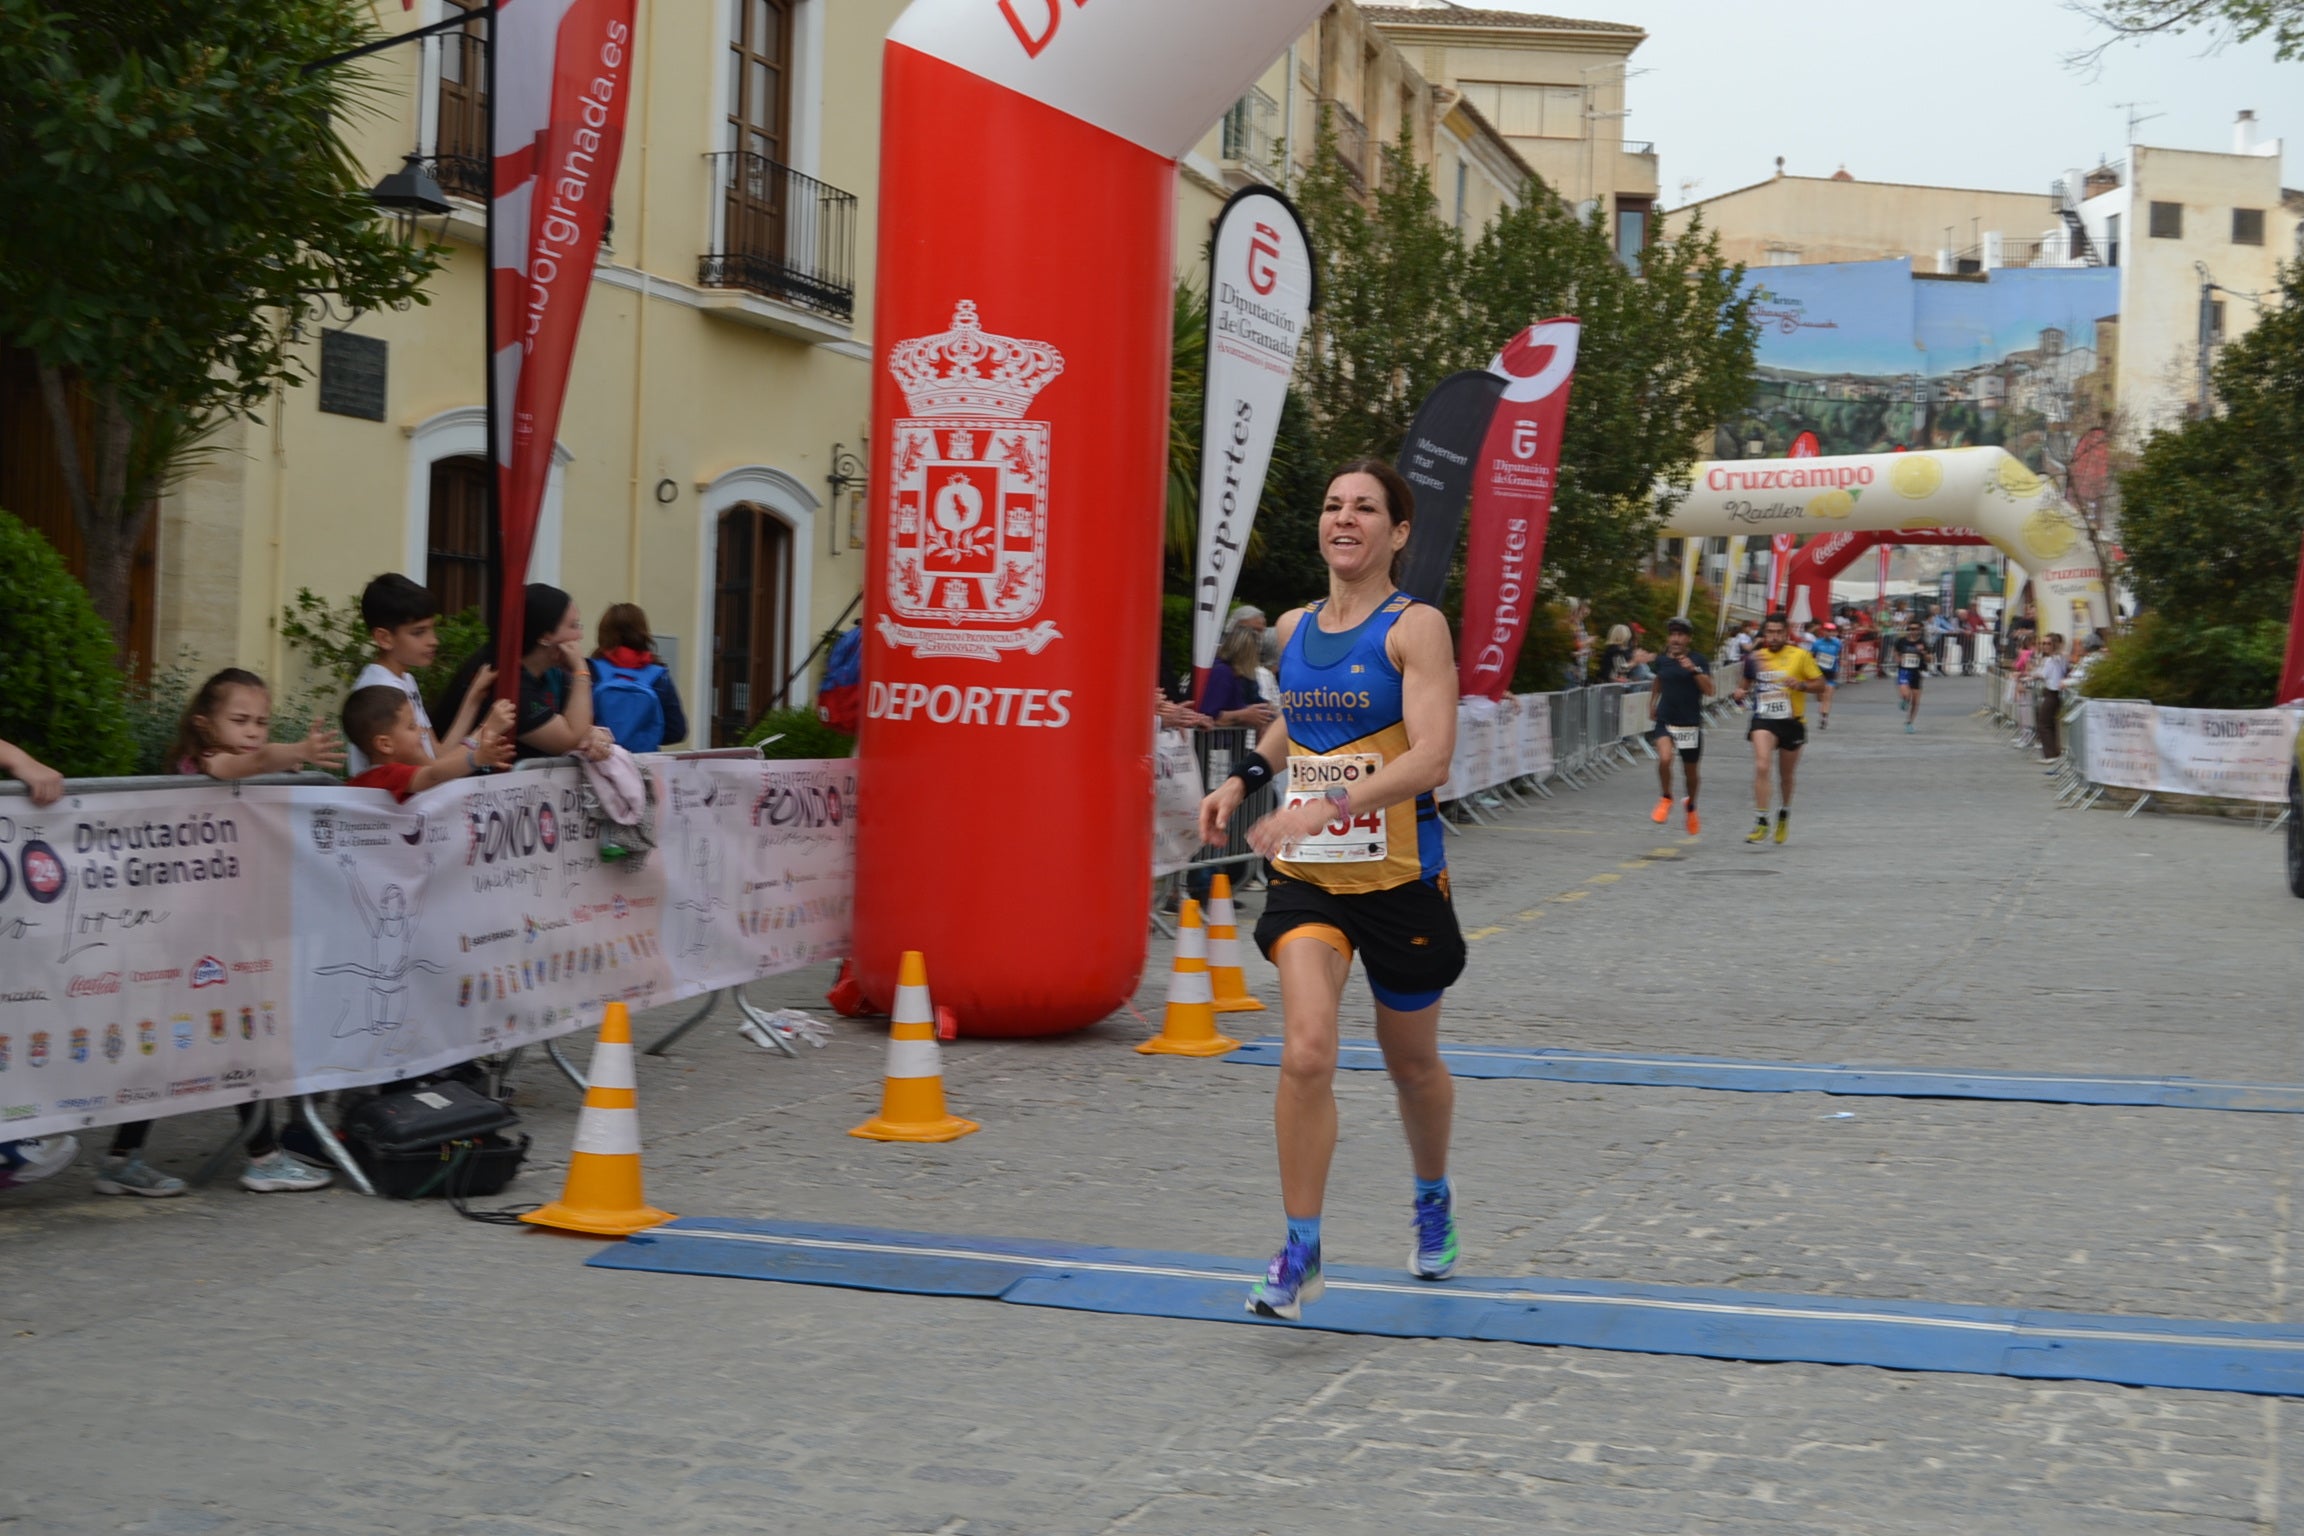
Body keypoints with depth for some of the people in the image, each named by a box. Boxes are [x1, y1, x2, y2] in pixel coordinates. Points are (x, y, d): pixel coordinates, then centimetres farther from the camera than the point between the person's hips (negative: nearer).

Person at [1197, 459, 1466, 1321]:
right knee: (1306, 1054, -16)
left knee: (1411, 1064, 15)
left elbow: (1431, 757, -22)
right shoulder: (1295, 629, 7)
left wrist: (1328, 805, -32)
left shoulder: (1415, 627, -10)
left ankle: (1433, 1202, 44)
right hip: (1306, 876, 3)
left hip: (1399, 879, -3)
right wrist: (1245, 777, 10)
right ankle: (1300, 1253, -7)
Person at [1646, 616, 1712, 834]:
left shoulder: (1697, 661, -6)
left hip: (1690, 724, -1)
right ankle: (1665, 799, -1)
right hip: (1665, 721, 1)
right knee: (1664, 758, -26)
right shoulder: (1662, 661, 4)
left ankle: (1691, 805, 42)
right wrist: (1652, 702, 23)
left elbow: (1709, 690, -17)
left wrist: (1694, 670, -27)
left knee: (1690, 772, 12)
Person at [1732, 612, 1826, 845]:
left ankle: (1784, 813, 44)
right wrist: (1740, 692, -2)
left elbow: (1820, 685, 0)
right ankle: (1762, 822, -20)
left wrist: (1801, 685, -19)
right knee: (1761, 766, -22)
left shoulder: (1800, 656, -3)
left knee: (1786, 775, 14)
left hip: (1792, 722, 0)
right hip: (1763, 720, 0)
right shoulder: (1755, 657, 4)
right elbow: (1747, 683, 20)